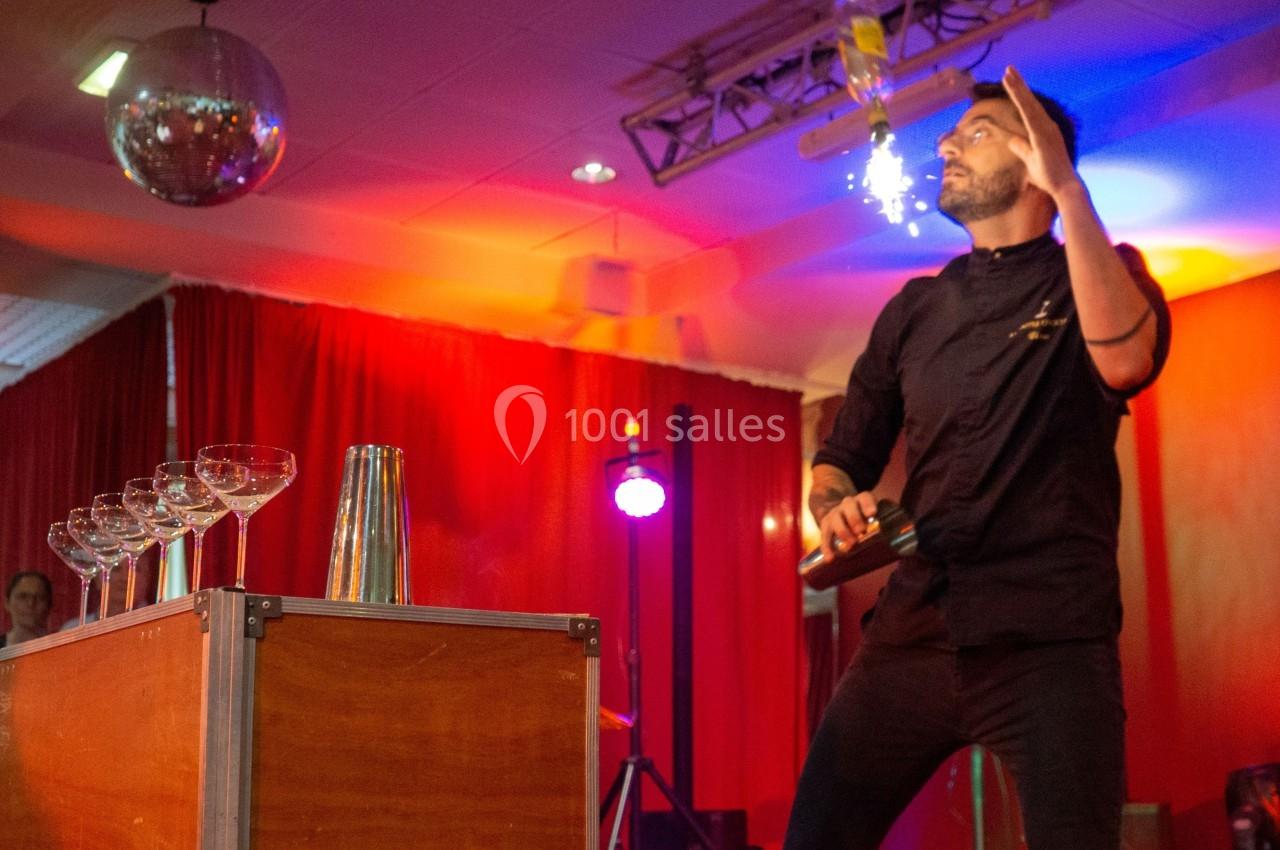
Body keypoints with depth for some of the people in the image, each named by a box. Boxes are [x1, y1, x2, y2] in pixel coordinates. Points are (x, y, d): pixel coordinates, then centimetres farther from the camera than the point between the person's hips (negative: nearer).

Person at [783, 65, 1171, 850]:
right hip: (912, 632, 4)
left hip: (1051, 638, -4)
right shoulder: (914, 309, 18)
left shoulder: (1101, 272, 7)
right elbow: (840, 459, 22)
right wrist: (836, 509, -2)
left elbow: (1125, 361, -18)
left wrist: (1068, 188, -19)